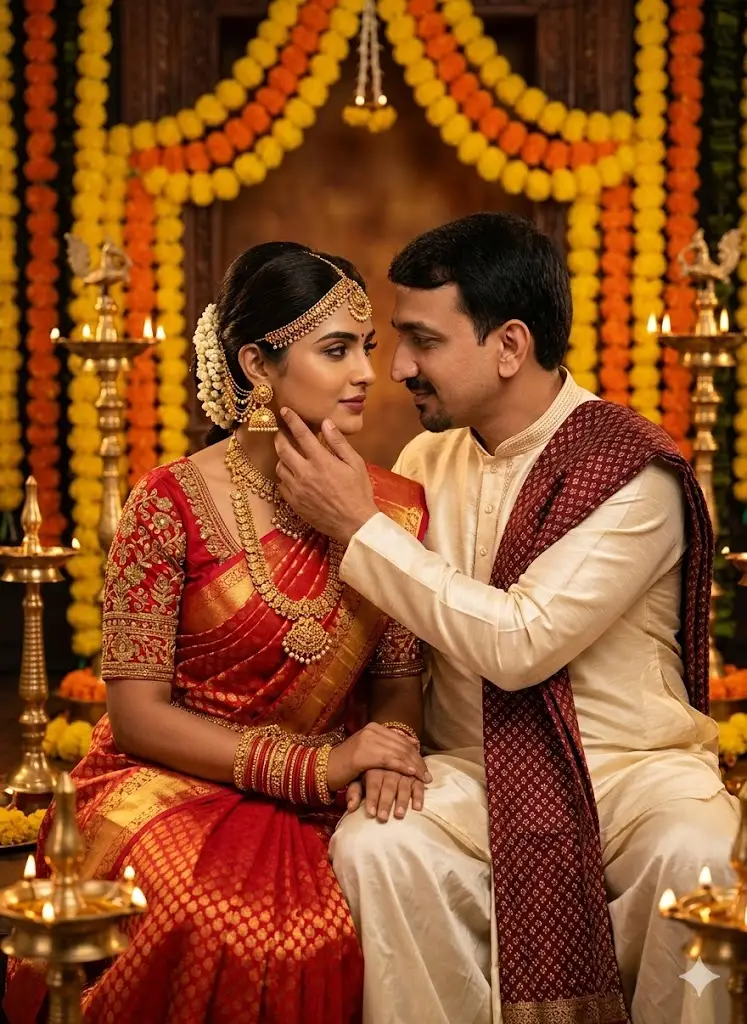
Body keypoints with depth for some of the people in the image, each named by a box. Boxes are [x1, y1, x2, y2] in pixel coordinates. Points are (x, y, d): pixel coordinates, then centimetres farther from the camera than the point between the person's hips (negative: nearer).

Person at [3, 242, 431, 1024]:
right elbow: (136, 711, -9)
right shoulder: (173, 505, -9)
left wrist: (387, 753, -15)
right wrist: (316, 766, -18)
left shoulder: (392, 509, 3)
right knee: (242, 935, -34)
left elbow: (398, 680, 10)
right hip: (174, 787, -4)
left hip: (325, 810, 4)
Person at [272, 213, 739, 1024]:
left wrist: (359, 527, -17)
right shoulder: (426, 460, 6)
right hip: (472, 773, 4)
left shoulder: (634, 471, -12)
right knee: (373, 849, -27)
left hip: (630, 767, -3)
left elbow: (519, 644, -20)